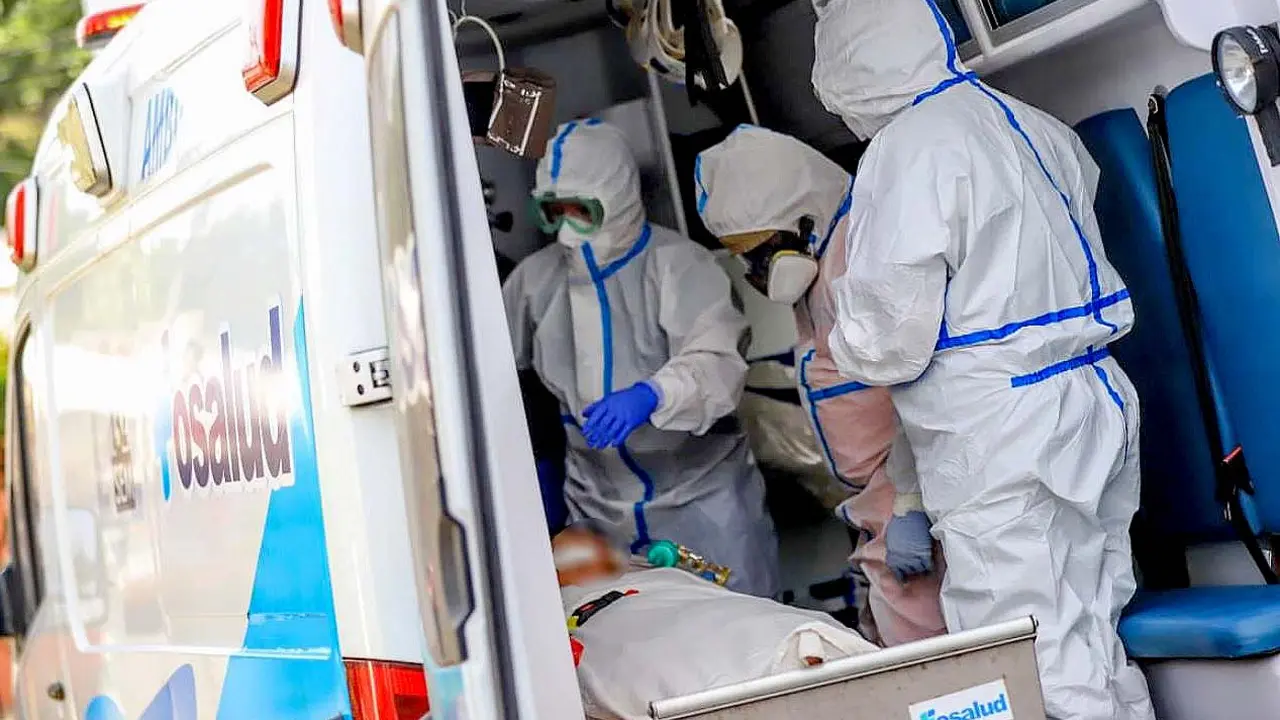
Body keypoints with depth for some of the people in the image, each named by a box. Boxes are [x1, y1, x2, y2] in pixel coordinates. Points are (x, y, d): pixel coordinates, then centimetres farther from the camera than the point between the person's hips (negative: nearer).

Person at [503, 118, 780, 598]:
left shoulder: (677, 263, -12)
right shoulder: (537, 276, 4)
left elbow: (716, 361, -25)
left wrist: (649, 396, -43)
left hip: (701, 491, -4)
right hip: (598, 503, 4)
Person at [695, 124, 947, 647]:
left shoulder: (856, 248, -16)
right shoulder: (820, 261, 18)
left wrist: (910, 508, -22)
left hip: (913, 504, -10)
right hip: (884, 502, 10)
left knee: (916, 636, -9)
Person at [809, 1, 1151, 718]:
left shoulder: (909, 148, -11)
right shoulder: (1037, 126, 13)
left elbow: (890, 330, -13)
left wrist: (851, 350, 8)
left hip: (999, 437, -8)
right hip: (1096, 409, 9)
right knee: (1094, 651, 14)